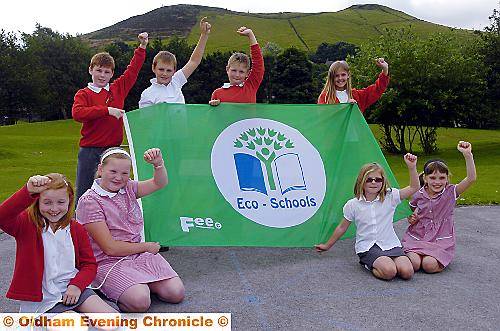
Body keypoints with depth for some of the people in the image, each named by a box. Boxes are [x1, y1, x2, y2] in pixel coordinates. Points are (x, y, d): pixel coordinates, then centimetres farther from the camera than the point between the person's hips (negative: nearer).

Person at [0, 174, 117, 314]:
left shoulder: (77, 229, 6)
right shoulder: (27, 224, -5)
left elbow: (89, 264, 8)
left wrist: (77, 285, -10)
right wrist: (28, 191, -40)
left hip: (73, 290, 4)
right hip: (43, 298, -4)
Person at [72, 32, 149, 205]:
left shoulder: (118, 89, 10)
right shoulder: (83, 94, 1)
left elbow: (133, 70, 12)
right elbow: (77, 113, -18)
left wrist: (142, 47, 8)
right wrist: (107, 110, -21)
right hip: (89, 151, -2)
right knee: (84, 193, 5)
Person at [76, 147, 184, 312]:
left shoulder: (128, 188, 6)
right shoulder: (89, 201, -12)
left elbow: (159, 183, 14)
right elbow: (110, 248, -15)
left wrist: (158, 163, -7)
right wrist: (147, 246, -6)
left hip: (139, 255, 6)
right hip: (109, 262, -6)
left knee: (176, 293, -10)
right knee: (140, 301, -29)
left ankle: (141, 282, 13)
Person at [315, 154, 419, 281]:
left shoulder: (390, 197, -1)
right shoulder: (353, 205, -2)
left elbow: (414, 188, -6)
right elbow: (342, 227, 10)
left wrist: (412, 167, -21)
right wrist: (327, 246, 17)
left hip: (390, 244, 3)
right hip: (367, 247, -2)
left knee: (407, 272, -19)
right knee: (389, 272, -27)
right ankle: (368, 264, 3)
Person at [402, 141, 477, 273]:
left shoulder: (450, 193, -6)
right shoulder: (418, 195, 1)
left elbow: (471, 178, -22)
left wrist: (467, 155, -32)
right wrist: (412, 219, -4)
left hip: (440, 240, -1)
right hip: (417, 237, 1)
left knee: (429, 265, -26)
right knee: (414, 264, -24)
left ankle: (441, 259, 7)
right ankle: (410, 253, 9)